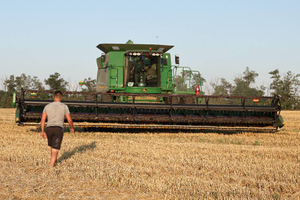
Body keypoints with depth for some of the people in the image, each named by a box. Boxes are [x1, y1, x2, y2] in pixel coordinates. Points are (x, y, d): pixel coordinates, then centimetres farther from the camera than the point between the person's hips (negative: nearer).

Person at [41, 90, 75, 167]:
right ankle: (51, 166, -12)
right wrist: (72, 128, 21)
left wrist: (42, 132, 8)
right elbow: (70, 120, 2)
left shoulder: (47, 106, 9)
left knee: (52, 146, 27)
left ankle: (53, 160, 43)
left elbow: (42, 120, 4)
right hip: (59, 129, -3)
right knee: (55, 150, -3)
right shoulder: (64, 107, 2)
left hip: (49, 129, 3)